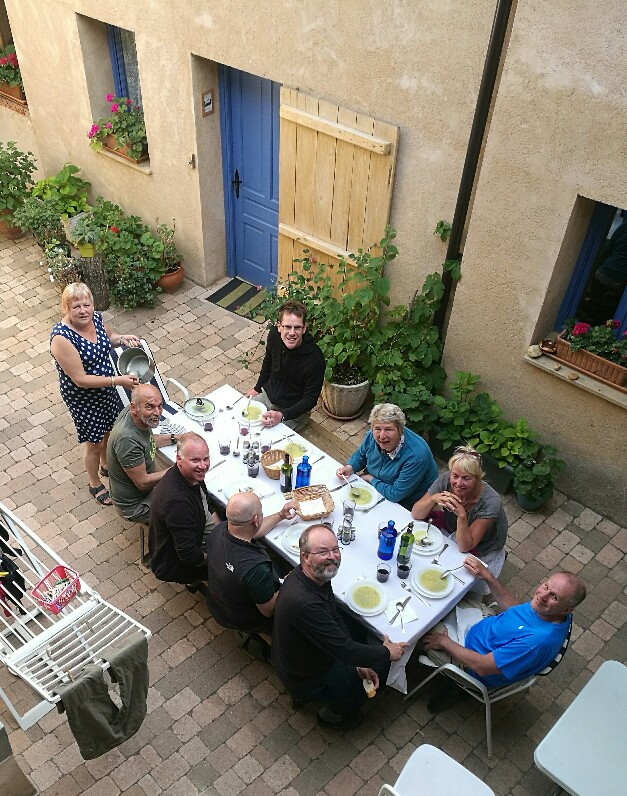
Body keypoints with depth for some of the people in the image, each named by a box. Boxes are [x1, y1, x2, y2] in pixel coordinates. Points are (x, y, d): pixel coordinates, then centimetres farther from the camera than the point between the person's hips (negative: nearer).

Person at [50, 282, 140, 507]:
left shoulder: (96, 318, -12)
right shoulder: (61, 337, -32)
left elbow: (108, 337, 13)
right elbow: (80, 380, -30)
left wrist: (122, 338, -10)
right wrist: (118, 380, -33)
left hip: (107, 388, 7)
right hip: (83, 398, -6)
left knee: (109, 430, 27)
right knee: (94, 443, 13)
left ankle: (106, 466, 57)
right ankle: (95, 485, 40)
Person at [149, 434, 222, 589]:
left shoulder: (191, 475, -10)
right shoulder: (177, 500, -38)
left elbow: (208, 507, 10)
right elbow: (188, 555, -33)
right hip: (173, 565, -8)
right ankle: (195, 581, 18)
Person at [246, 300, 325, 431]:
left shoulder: (315, 359, -30)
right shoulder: (274, 335, -14)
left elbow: (310, 399, -20)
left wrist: (282, 415, -32)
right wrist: (257, 388, 18)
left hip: (293, 411, -6)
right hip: (267, 396, 6)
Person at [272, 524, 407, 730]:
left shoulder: (317, 575, -13)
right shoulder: (303, 602, -41)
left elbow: (335, 619, 1)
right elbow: (344, 650, -32)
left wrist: (358, 663, -4)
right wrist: (387, 653, -17)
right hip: (308, 678, -7)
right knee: (381, 666, 5)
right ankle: (335, 713, 25)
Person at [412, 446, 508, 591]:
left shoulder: (490, 502, -34)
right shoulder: (445, 480, -24)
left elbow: (465, 547, -30)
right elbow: (416, 514, -20)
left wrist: (462, 515, -47)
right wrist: (434, 498, -40)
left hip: (482, 552, -4)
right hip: (451, 533, 4)